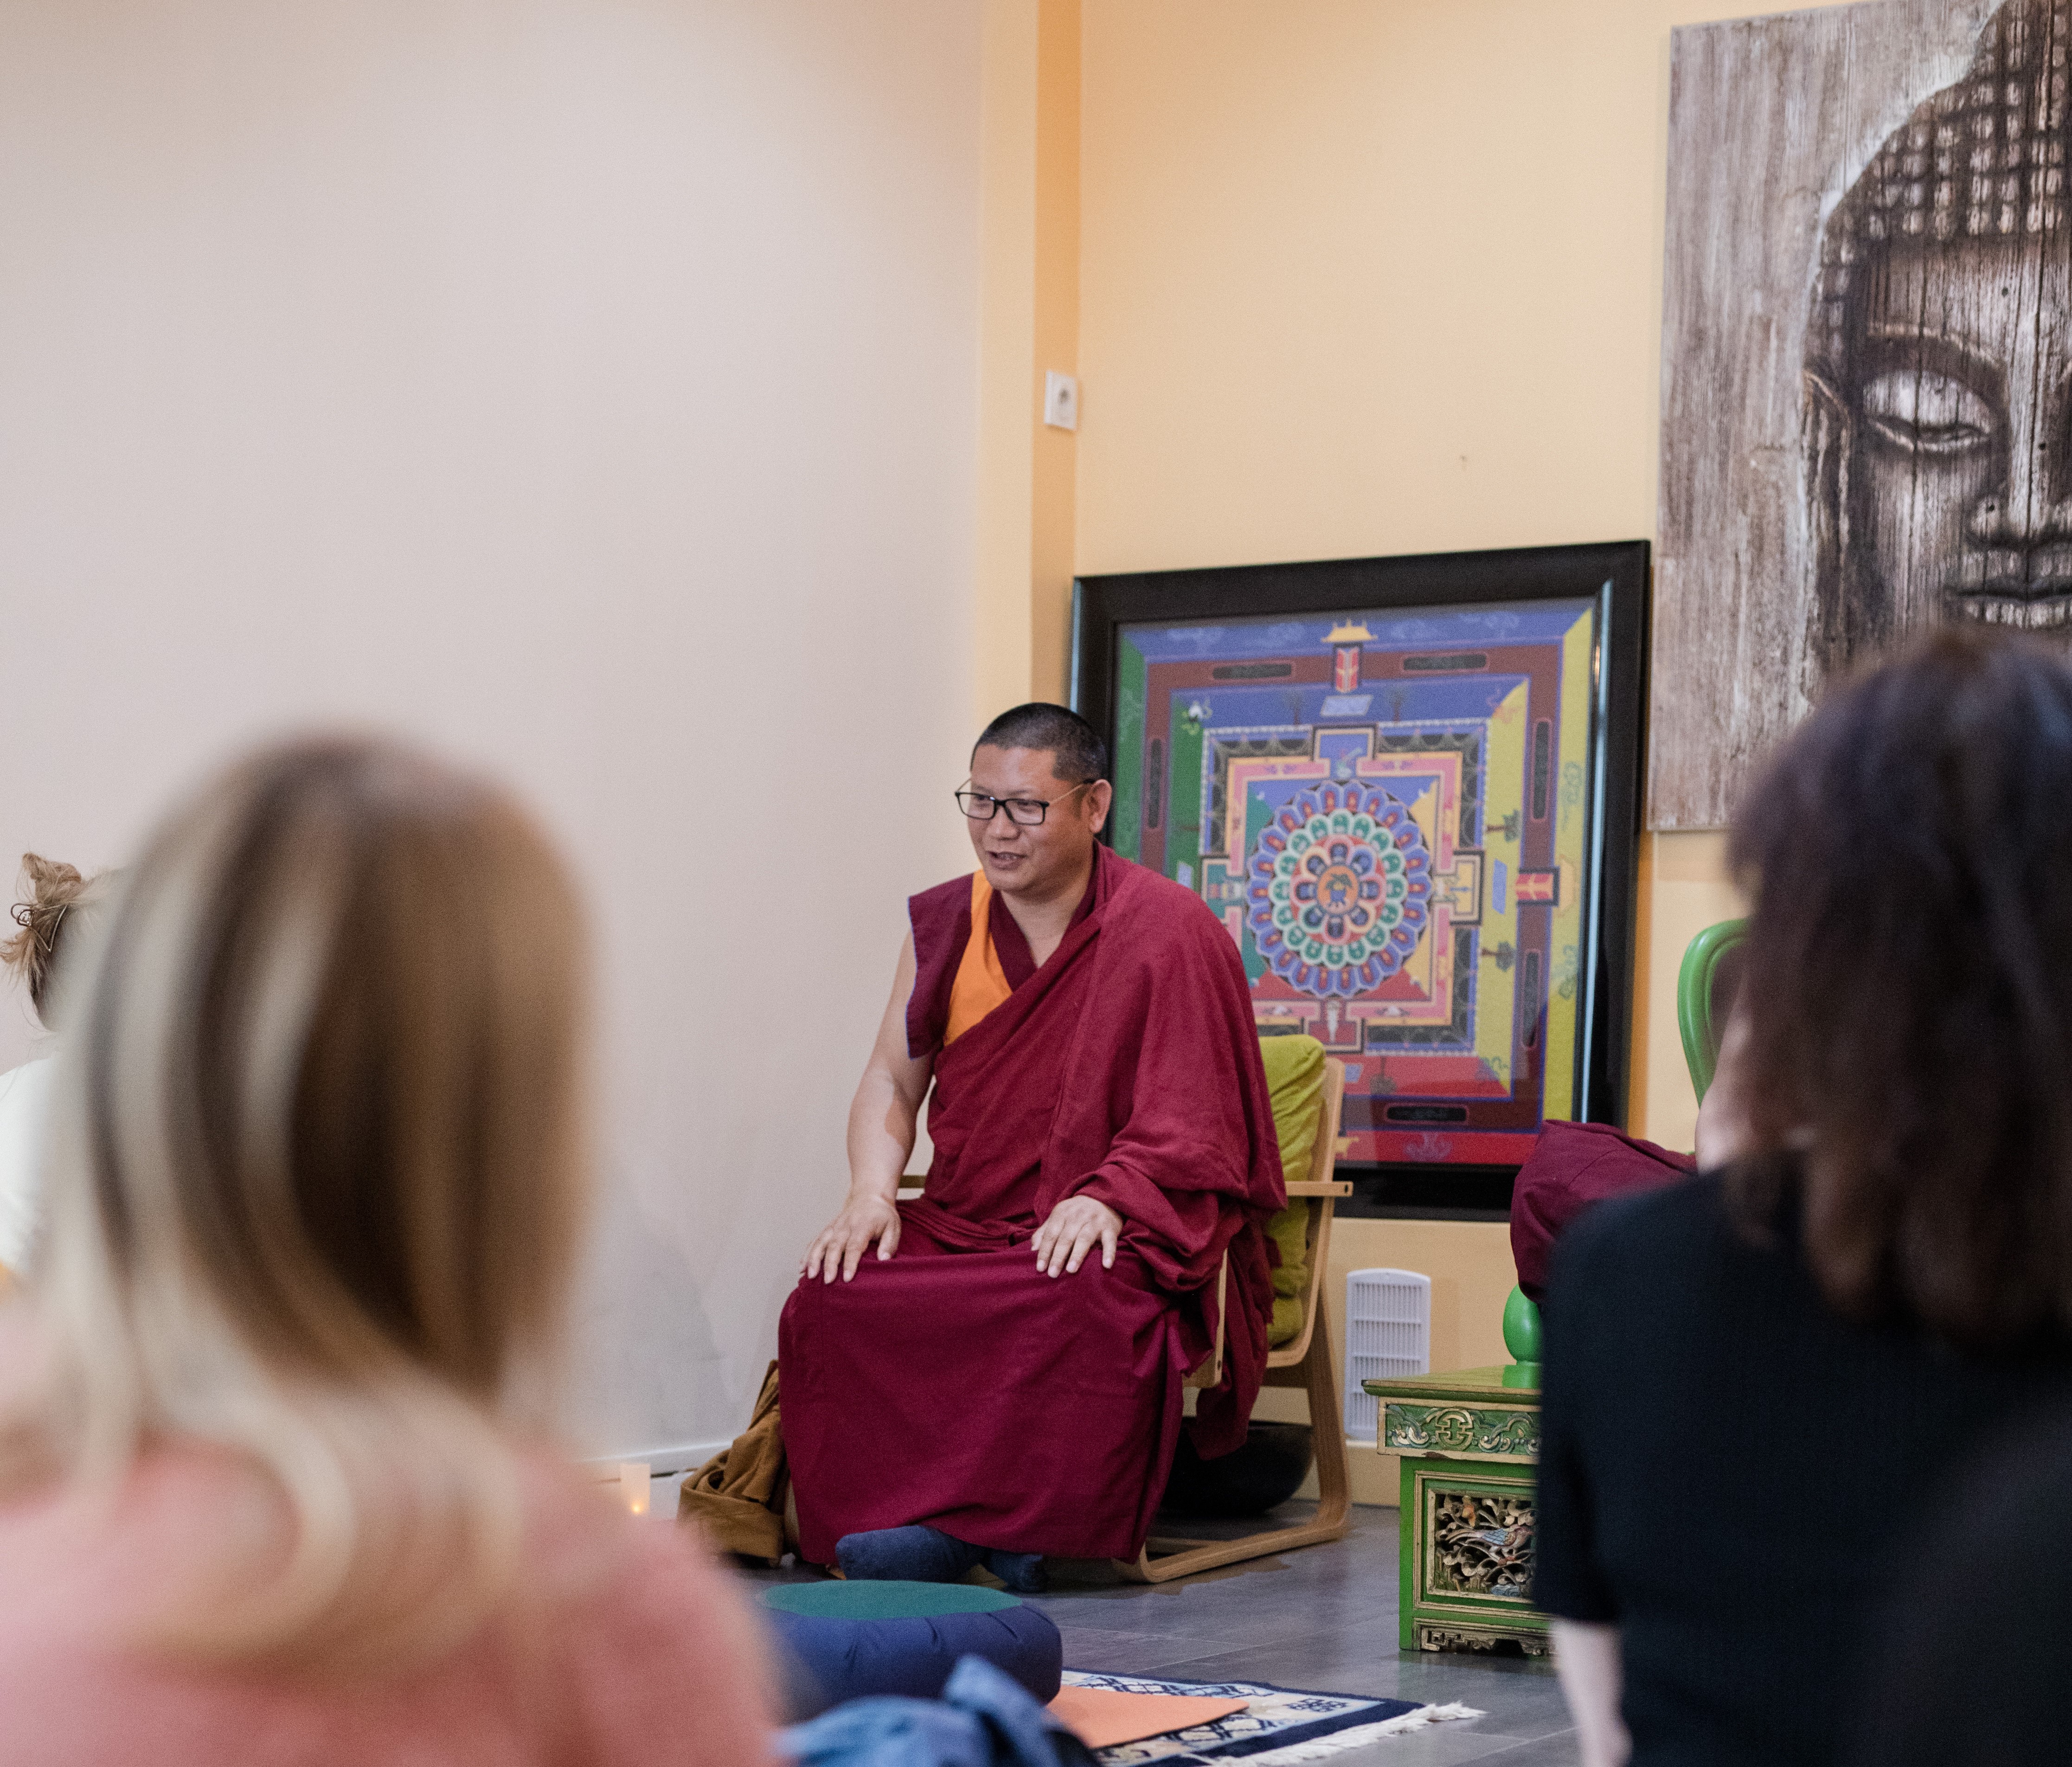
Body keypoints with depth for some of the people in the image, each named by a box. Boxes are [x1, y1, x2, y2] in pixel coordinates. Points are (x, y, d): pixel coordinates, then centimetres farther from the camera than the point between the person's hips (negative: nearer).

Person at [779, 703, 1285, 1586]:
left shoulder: (1170, 933, -4)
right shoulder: (943, 923, 12)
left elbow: (1191, 1121, -9)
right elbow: (891, 1080, 14)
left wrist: (1106, 1200, -26)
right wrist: (872, 1192, -6)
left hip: (1111, 1238, -4)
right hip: (961, 1227, 4)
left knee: (1097, 1306, -39)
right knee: (829, 1303, -25)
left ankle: (978, 1527, -28)